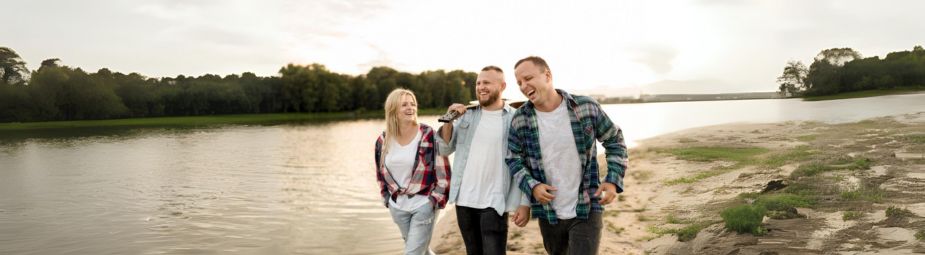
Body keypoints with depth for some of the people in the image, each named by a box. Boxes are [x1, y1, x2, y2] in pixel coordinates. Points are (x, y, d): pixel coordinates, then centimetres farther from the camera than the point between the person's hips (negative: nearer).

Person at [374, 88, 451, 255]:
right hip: (398, 207, 5)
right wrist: (387, 199, 10)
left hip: (423, 204, -4)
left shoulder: (429, 135, -11)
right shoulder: (383, 141, 1)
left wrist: (435, 200, -11)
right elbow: (380, 173, 15)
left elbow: (443, 171, -9)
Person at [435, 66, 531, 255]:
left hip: (494, 203, -4)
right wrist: (448, 121, -8)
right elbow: (445, 150, 8)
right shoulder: (466, 115, 8)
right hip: (463, 200, 4)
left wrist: (525, 203, -11)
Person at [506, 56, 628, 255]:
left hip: (586, 210, -2)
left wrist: (613, 180, -7)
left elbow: (614, 140, 3)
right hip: (548, 214, 3)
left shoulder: (586, 108, -9)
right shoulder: (520, 120, -6)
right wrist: (531, 186, -14)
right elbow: (514, 160, 3)